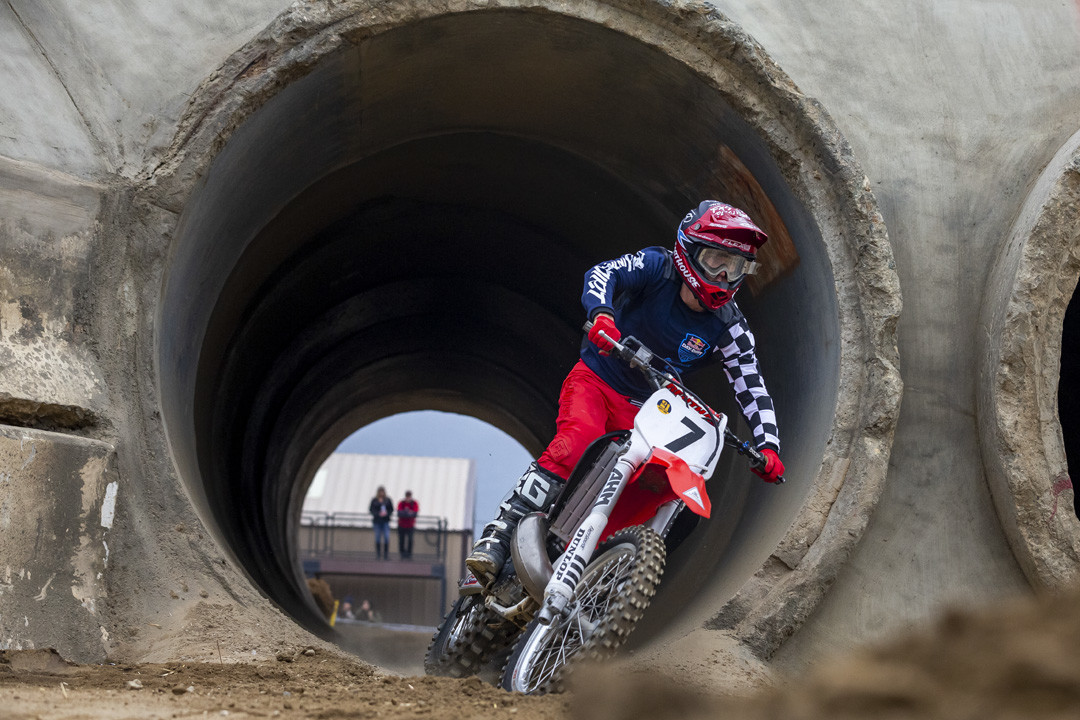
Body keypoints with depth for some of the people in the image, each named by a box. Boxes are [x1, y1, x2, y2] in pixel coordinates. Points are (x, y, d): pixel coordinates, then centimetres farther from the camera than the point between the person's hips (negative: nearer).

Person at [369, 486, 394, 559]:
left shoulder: (388, 500, 5)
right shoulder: (374, 500, 1)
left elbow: (391, 509, 8)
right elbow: (371, 509, -1)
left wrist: (386, 513, -13)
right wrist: (378, 514, -16)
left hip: (385, 521, 1)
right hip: (377, 521, -1)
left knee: (387, 537, -9)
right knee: (378, 537, 1)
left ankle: (386, 555, -5)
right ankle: (378, 555, 9)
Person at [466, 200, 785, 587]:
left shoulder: (729, 327, -5)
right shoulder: (656, 267, -13)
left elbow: (752, 386, -6)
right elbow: (603, 273, -29)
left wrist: (768, 445, -21)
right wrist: (601, 313, -52)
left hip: (642, 410, 5)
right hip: (594, 378, -5)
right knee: (576, 443, -31)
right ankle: (496, 538, -33)